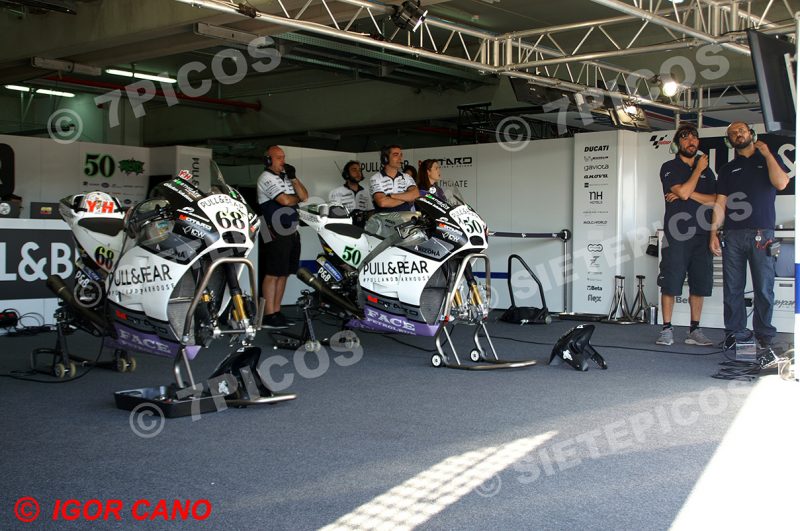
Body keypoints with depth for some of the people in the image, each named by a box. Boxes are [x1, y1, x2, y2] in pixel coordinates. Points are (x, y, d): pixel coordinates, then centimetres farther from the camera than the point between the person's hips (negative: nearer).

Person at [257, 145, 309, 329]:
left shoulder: (286, 177, 20)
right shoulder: (266, 178, -6)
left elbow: (305, 196, 10)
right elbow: (285, 200, -17)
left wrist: (294, 178, -1)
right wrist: (297, 198, 3)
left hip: (292, 232, 8)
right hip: (277, 234, -8)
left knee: (283, 273, 9)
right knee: (273, 274, -8)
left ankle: (277, 312, 15)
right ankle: (269, 316, -8)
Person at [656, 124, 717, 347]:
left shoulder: (706, 170, 17)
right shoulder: (669, 167, 4)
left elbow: (715, 200, 4)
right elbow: (683, 192, -13)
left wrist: (688, 193, -7)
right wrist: (698, 169, -1)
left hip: (701, 235, 4)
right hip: (676, 234, -4)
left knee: (699, 284, 4)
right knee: (670, 283, -4)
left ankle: (694, 330, 11)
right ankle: (667, 330, 1)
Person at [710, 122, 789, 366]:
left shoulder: (769, 160, 15)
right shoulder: (728, 169, 19)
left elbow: (781, 183, -6)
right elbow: (720, 204, 13)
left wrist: (766, 153, -1)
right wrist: (714, 233, 2)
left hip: (762, 233, -2)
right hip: (732, 235, 2)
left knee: (764, 289, -6)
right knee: (732, 288, 0)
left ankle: (764, 341, -4)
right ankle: (735, 333, 7)